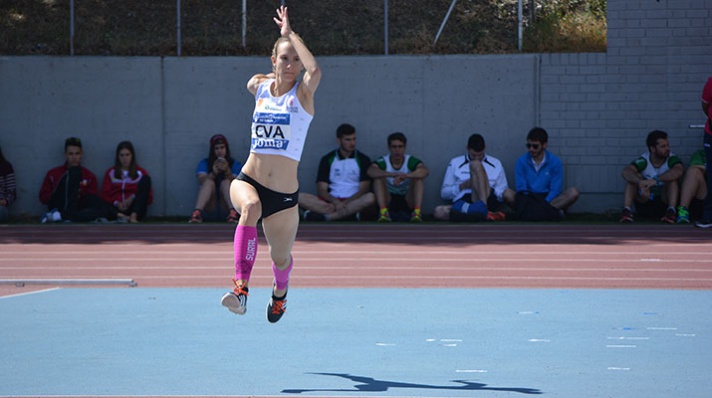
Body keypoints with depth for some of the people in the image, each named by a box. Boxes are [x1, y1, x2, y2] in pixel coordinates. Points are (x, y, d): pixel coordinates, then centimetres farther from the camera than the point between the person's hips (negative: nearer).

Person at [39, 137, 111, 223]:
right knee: (73, 172, -19)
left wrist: (80, 196, -10)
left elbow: (93, 202, 9)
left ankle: (59, 216, -41)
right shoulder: (53, 174, 17)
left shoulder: (89, 175, 18)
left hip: (78, 209, 1)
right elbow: (43, 197, 10)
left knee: (105, 210, -32)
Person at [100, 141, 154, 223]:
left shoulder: (141, 172, 13)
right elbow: (105, 195, 12)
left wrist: (133, 198, -10)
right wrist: (116, 203, -9)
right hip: (116, 209, 0)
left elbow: (149, 197, 8)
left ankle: (133, 216, -41)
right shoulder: (111, 173, 18)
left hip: (136, 209, 0)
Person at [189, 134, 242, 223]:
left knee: (225, 182, -24)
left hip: (226, 206, 0)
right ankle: (197, 213, -47)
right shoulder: (204, 163, 12)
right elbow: (201, 180, -7)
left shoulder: (235, 164, 11)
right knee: (209, 182, -24)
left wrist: (227, 171, -24)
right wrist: (214, 173, -25)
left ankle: (233, 212, -49)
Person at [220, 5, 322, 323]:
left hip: (284, 194, -1)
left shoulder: (303, 93, -6)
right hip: (248, 180, 1)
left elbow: (315, 71, -30)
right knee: (250, 207, -36)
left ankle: (280, 291, 53)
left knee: (281, 257, 14)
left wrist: (290, 34, -22)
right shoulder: (258, 86, 6)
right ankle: (241, 288, -44)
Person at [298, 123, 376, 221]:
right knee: (301, 197, -25)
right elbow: (321, 190, 3)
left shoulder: (363, 160, 7)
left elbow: (363, 190, -1)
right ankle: (350, 214, -37)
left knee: (370, 198, -35)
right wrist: (336, 202, -18)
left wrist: (345, 203, -18)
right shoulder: (327, 159, 10)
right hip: (332, 201, 1)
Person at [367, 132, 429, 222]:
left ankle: (417, 213, -34)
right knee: (379, 177, -22)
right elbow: (370, 171, -30)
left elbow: (425, 171, -27)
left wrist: (405, 176, -45)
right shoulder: (383, 161, -7)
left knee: (418, 177, -21)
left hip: (408, 201, 0)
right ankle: (383, 213, -34)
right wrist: (392, 174, -46)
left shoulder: (411, 161, -6)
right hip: (388, 201, 0)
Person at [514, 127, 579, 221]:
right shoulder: (521, 161, 0)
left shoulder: (555, 162, -1)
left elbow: (555, 190, -5)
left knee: (573, 193, -24)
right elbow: (521, 189, -3)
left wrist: (543, 205, -23)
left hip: (548, 199, 0)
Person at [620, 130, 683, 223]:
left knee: (672, 177, -23)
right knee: (634, 176, -20)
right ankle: (626, 211, -31)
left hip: (665, 202, -1)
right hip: (645, 203, 1)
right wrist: (639, 182, -49)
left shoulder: (671, 159, -11)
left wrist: (656, 180, -47)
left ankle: (671, 211, -35)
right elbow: (625, 172, -28)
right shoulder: (643, 161, -10)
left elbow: (678, 171, -35)